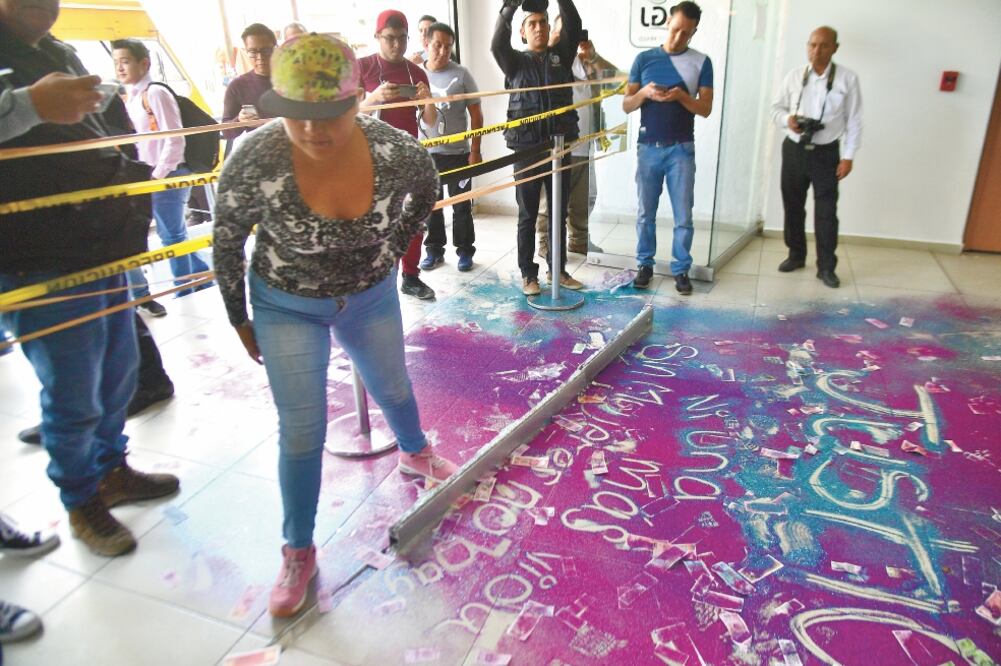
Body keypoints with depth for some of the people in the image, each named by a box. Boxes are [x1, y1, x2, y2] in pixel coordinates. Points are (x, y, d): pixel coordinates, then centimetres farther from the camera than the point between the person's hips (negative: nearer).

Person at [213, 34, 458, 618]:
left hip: (371, 296, 2)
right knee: (302, 431, 0)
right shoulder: (256, 161, -30)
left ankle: (416, 455, 57)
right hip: (287, 307, -2)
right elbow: (227, 242, -12)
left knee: (392, 389, 23)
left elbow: (424, 195, -1)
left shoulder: (397, 152, -26)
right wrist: (239, 320, -1)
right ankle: (299, 552, 21)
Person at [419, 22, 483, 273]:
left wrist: (475, 150, -5)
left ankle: (465, 251, 17)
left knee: (461, 205, 5)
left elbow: (476, 114, 0)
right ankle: (434, 250, 22)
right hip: (425, 153, 2)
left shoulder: (461, 74, -2)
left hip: (458, 152, -2)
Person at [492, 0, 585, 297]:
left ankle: (558, 270, 24)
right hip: (527, 150, -2)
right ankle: (528, 274, 15)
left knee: (559, 214, 11)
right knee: (528, 215, 5)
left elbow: (574, 27, -6)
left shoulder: (561, 56, 9)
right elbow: (497, 45, -16)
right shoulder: (516, 61, 3)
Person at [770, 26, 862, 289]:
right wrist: (787, 119, -15)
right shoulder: (793, 76, 0)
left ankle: (826, 267, 11)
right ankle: (796, 255, 31)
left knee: (826, 211, 0)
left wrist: (848, 156, -7)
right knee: (793, 206, 13)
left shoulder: (848, 79, -6)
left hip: (826, 153, -2)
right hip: (794, 150, 3)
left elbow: (854, 120, -3)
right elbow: (777, 108, 8)